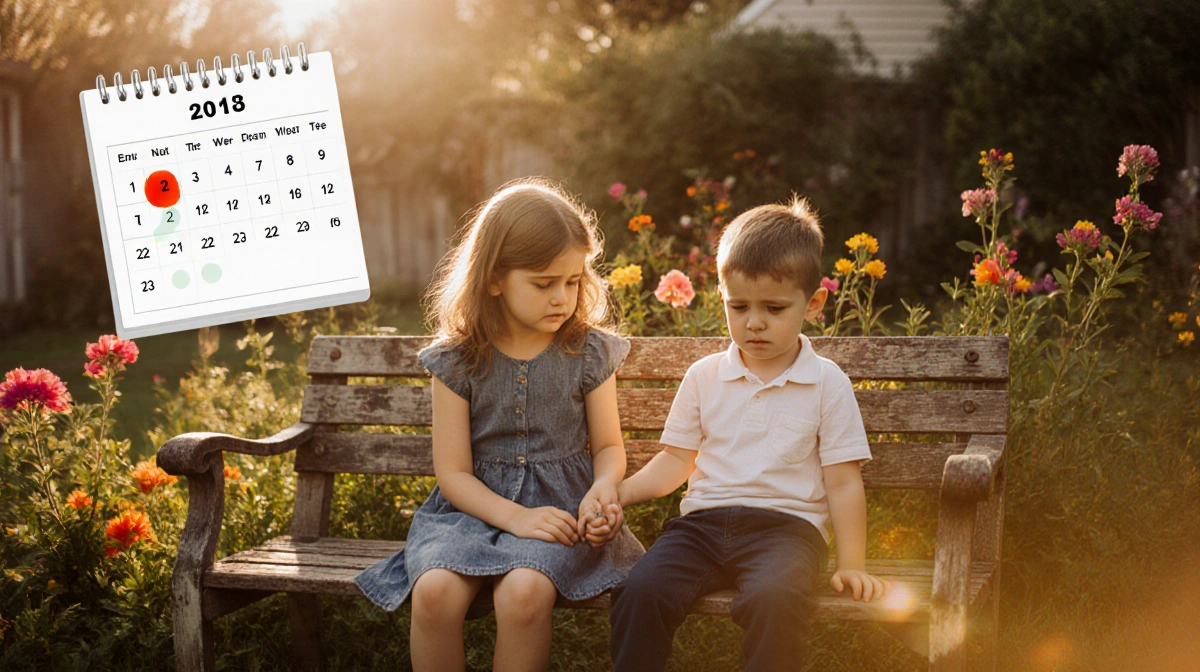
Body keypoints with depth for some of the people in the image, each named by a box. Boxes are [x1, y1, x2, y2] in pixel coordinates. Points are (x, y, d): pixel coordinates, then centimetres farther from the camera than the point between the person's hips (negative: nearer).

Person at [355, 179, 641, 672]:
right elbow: (453, 471, -1)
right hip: (473, 505, 1)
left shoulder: (589, 353, 3)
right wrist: (515, 517, -17)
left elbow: (608, 446, 11)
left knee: (524, 590, -33)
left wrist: (605, 484, -13)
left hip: (559, 505, 0)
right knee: (435, 591, -31)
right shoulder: (457, 360, 0)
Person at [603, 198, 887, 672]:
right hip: (703, 521, 3)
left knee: (774, 598, -37)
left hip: (786, 523, -3)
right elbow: (677, 460, 17)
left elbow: (843, 482, 5)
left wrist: (851, 564, -2)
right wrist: (620, 491, 0)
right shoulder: (704, 377, 15)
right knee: (640, 592, -27)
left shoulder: (827, 384, 6)